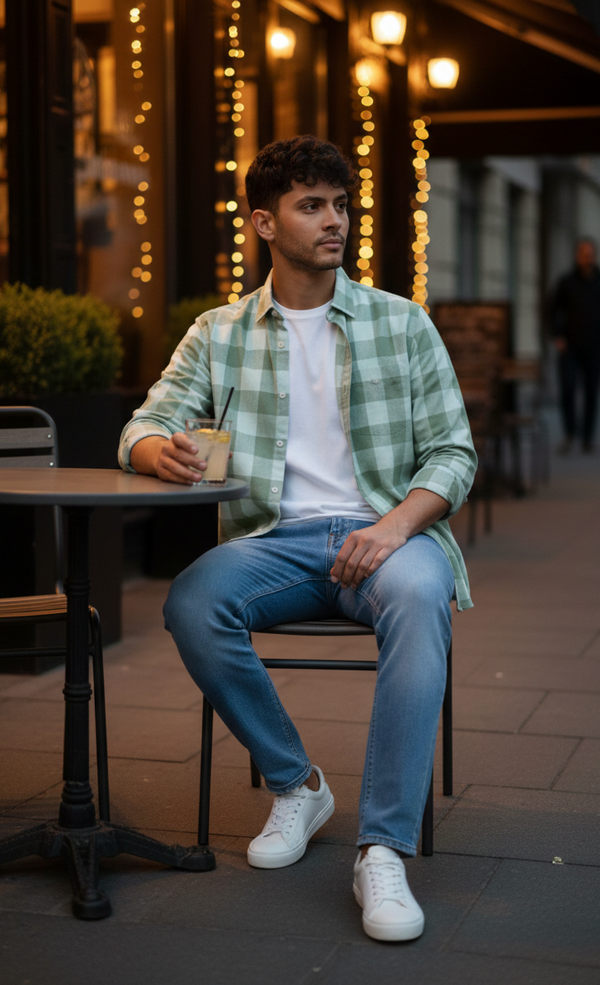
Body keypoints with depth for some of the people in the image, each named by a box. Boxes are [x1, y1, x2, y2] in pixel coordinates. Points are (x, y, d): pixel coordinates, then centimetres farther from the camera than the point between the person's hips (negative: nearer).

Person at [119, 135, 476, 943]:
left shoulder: (402, 323, 10)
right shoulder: (219, 335, 13)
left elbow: (453, 452, 5)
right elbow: (144, 426, 7)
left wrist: (397, 524, -17)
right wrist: (162, 450, -21)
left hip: (384, 531, -1)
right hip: (275, 539, 2)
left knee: (419, 597, -37)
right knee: (190, 605, -31)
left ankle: (384, 851, -35)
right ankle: (297, 786, -7)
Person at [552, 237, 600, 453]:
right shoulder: (566, 282, -2)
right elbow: (555, 311, 6)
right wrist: (558, 337, -5)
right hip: (570, 347, -1)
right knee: (567, 389, -15)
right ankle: (570, 435, -1)